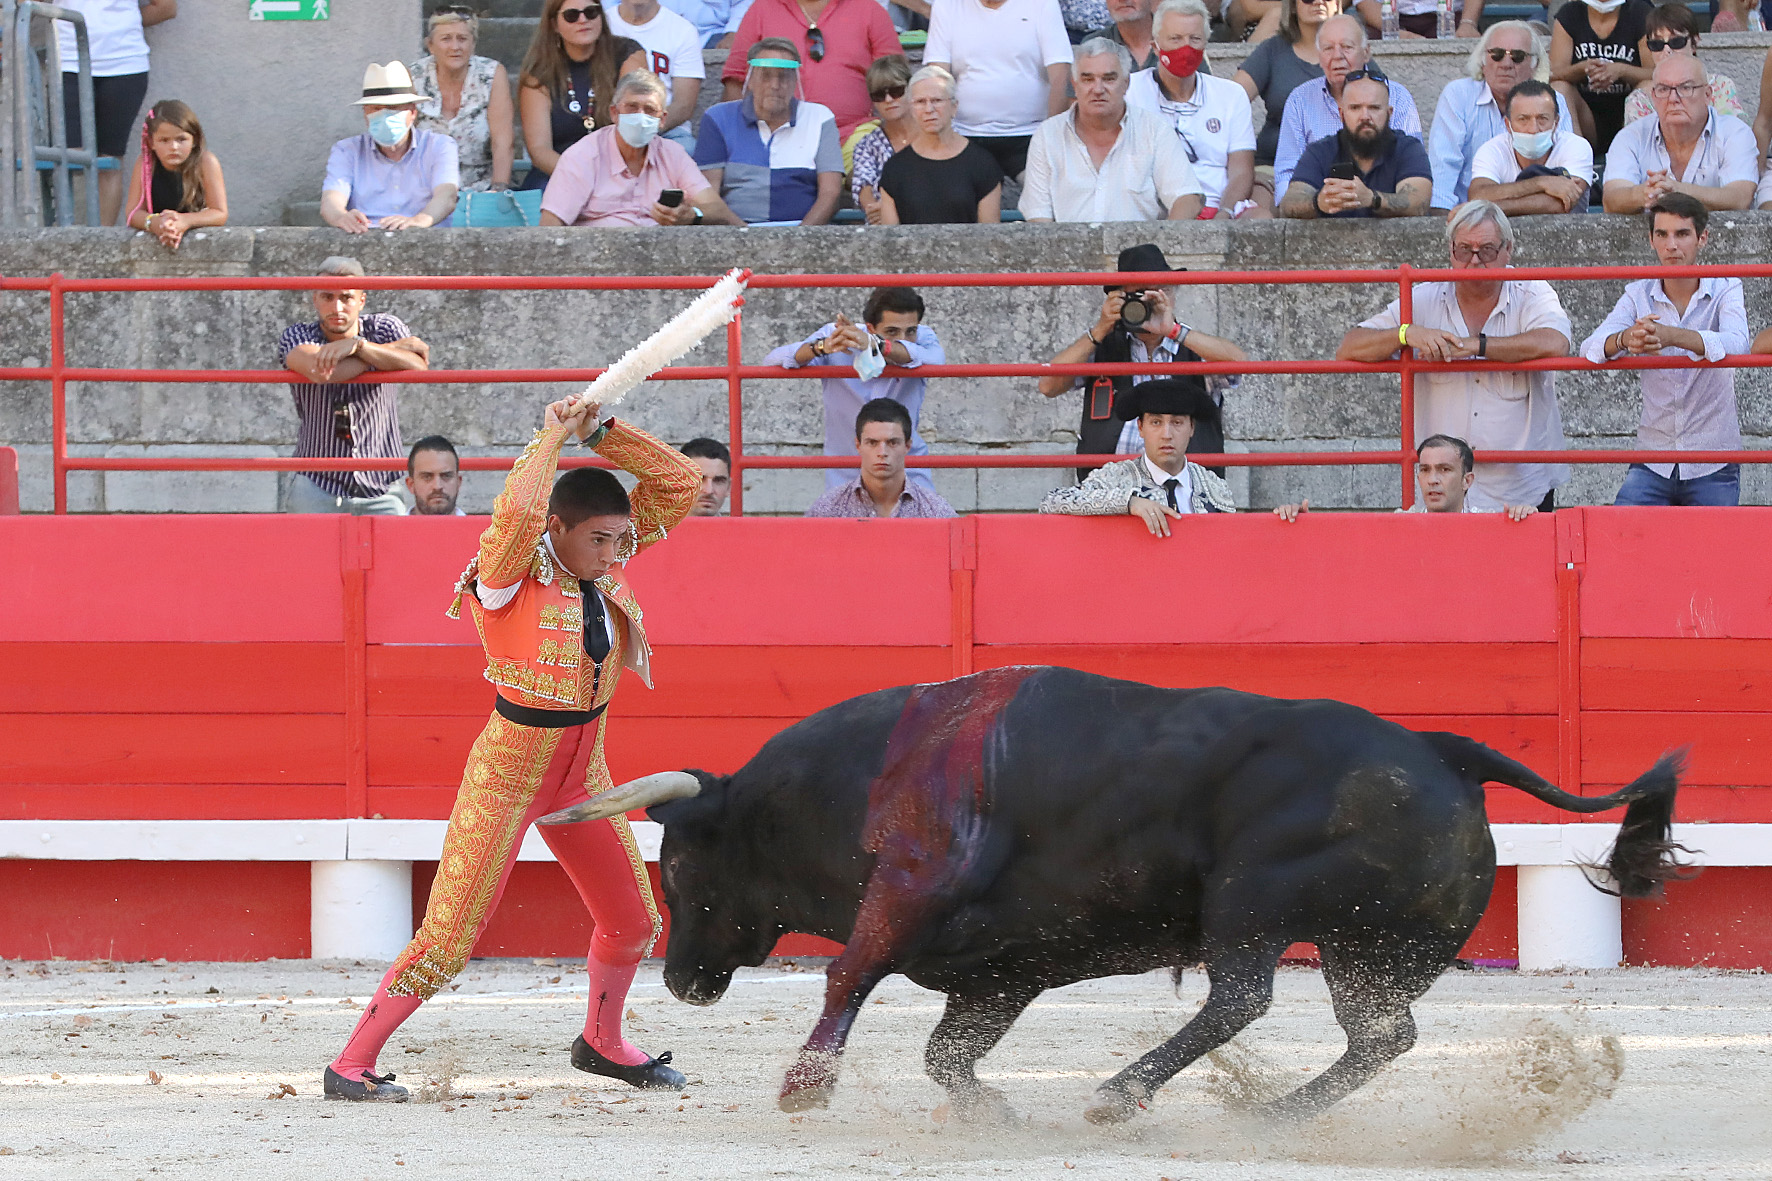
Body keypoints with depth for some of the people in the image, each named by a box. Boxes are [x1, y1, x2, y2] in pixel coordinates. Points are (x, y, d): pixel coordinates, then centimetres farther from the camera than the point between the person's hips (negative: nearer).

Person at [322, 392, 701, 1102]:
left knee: (633, 923, 18)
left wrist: (600, 432, -15)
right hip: (508, 770, -7)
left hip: (582, 772, 7)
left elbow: (679, 483, -5)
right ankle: (352, 1065, 1)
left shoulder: (602, 560, -2)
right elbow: (515, 513, -42)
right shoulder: (509, 574, -20)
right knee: (448, 941, -8)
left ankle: (602, 1044, 43)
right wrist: (553, 438, -29)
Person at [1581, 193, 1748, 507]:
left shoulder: (1725, 290, -3)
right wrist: (1625, 339, -37)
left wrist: (1670, 335, -42)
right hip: (1653, 465, 2)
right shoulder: (1638, 296, 3)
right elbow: (1590, 350, -11)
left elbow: (1736, 345, -24)